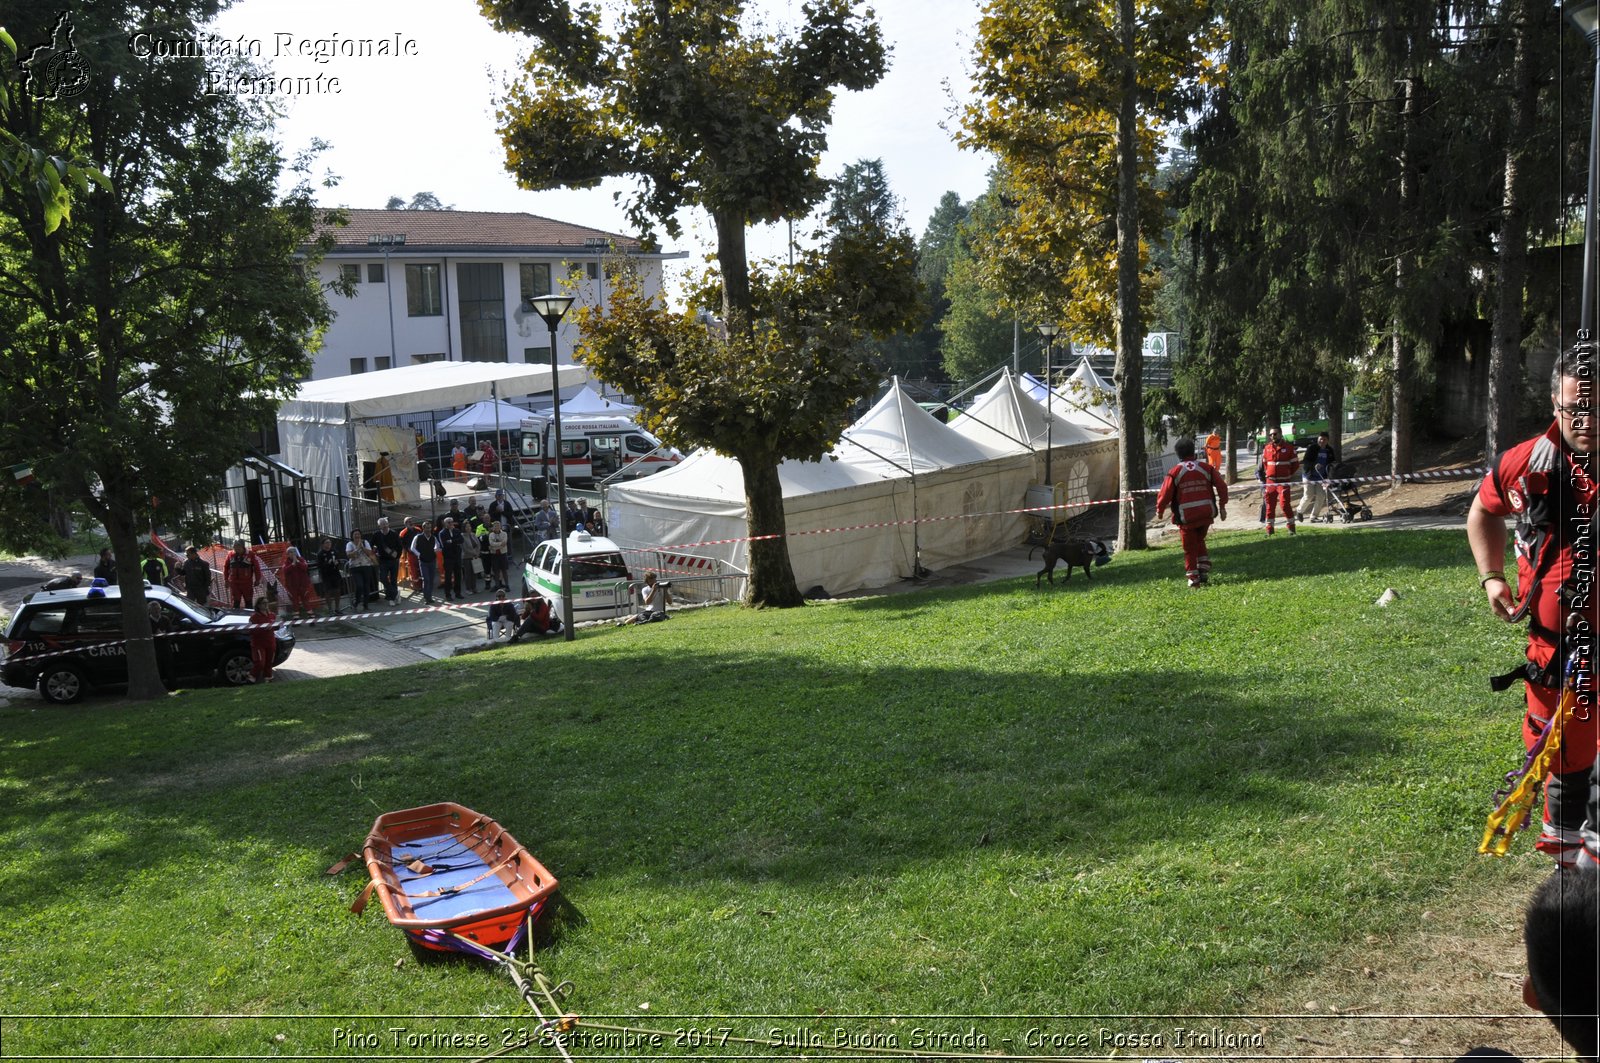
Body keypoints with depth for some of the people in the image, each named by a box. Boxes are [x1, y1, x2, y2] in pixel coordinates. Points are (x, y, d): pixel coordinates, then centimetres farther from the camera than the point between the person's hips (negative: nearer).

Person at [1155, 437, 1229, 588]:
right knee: (1200, 541, 24)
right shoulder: (1206, 468, 1)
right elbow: (1222, 486, 0)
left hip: (1186, 517, -3)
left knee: (1190, 548, 10)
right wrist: (1222, 506, 9)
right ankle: (1204, 572, 17)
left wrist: (1159, 511, 10)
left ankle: (1193, 578, 11)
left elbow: (1165, 494, -6)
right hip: (1207, 513, 3)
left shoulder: (1175, 472, -6)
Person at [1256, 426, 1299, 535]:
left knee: (1284, 503, -13)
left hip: (1284, 481, -4)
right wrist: (1263, 477, 12)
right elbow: (1263, 464, 18)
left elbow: (1295, 464, 6)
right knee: (1270, 505, 5)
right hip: (1270, 481, 4)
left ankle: (1291, 526, 1)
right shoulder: (1267, 448, 9)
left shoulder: (1289, 448, -1)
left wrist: (1289, 476, 5)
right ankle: (1269, 528, 13)